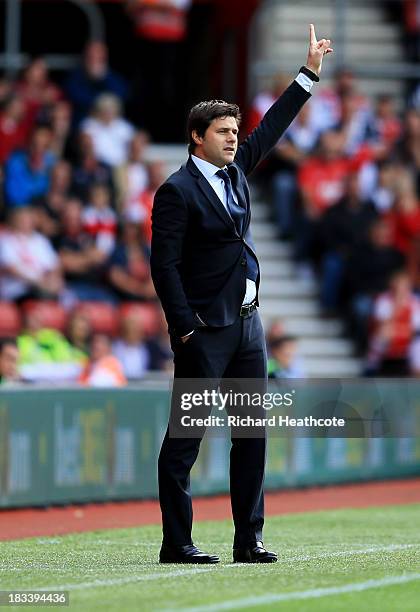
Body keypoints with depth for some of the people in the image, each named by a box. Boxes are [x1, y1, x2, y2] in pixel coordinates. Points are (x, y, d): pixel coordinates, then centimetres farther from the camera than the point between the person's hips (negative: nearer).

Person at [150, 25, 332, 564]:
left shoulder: (235, 170, 12)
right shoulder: (178, 191, -10)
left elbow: (272, 128, 23)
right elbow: (164, 265, -13)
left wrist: (308, 74, 23)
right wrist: (185, 329, -17)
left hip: (247, 323, 8)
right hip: (204, 331, -8)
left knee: (253, 434, 7)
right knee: (185, 438, -4)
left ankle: (248, 539, 11)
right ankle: (175, 543, -2)